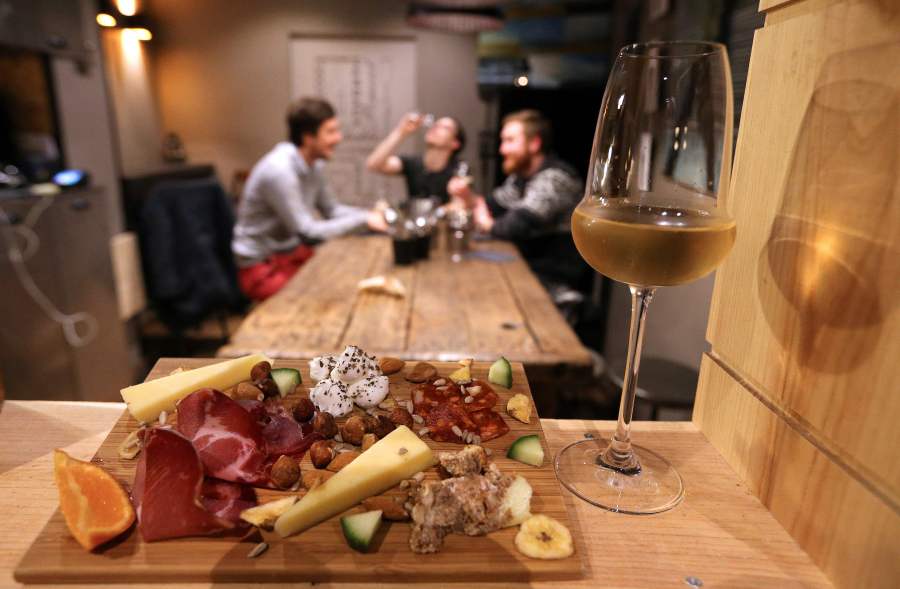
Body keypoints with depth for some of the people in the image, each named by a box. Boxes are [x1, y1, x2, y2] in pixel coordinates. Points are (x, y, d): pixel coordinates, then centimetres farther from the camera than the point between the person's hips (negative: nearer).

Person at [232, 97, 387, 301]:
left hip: (293, 253, 8)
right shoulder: (279, 171, -27)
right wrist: (363, 220, -21)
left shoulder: (313, 164, 0)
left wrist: (370, 215, -8)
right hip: (263, 268, -8)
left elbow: (332, 209, 9)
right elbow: (308, 233, -26)